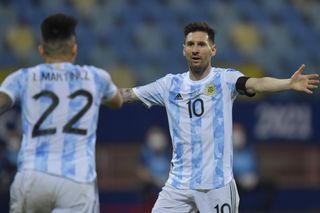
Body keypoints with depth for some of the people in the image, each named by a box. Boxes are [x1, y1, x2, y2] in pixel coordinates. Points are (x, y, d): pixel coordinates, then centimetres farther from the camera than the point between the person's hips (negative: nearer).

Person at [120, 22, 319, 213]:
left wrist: (289, 84, -40)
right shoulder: (171, 84, 8)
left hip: (217, 184, -3)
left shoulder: (225, 79, -4)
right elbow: (127, 94, 13)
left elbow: (256, 84, -22)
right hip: (178, 184, 3)